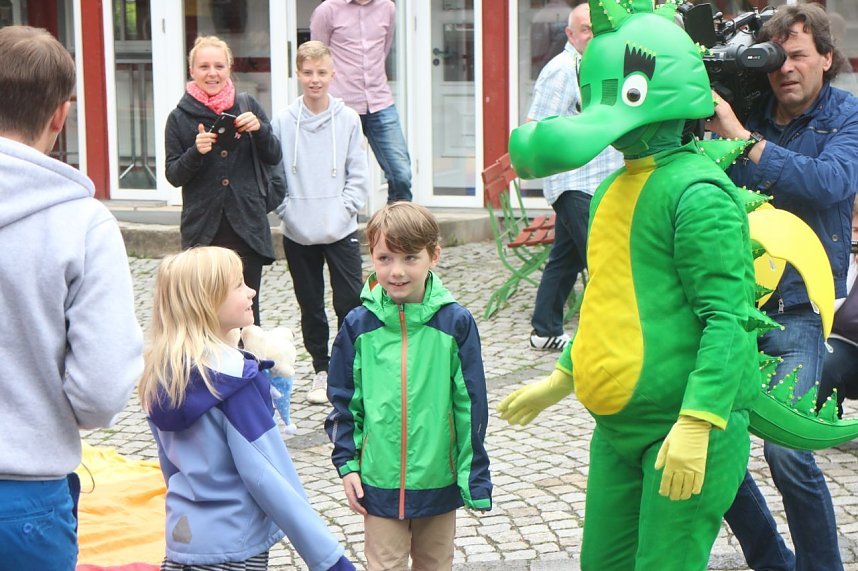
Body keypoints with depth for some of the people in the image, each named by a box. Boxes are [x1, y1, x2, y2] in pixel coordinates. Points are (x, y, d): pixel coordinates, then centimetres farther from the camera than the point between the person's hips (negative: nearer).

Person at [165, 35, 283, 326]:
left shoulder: (248, 107, 7)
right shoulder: (180, 117, 3)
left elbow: (273, 158, 7)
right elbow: (173, 176, 2)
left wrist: (259, 129, -11)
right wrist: (195, 152, -17)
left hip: (247, 226, 1)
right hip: (202, 229, -1)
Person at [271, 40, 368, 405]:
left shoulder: (348, 120, -1)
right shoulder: (283, 122, 0)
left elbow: (358, 176, 2)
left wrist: (343, 209, -10)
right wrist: (287, 210, -7)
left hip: (341, 230, -1)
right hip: (298, 233, 1)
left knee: (350, 304, -4)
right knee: (310, 306, 11)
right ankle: (322, 371, 23)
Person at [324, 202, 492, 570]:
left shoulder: (456, 323, -7)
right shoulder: (358, 325, -5)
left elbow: (471, 405, -3)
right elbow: (342, 400, 5)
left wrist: (476, 478, -2)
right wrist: (346, 463, 0)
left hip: (439, 480, 1)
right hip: (379, 481, 0)